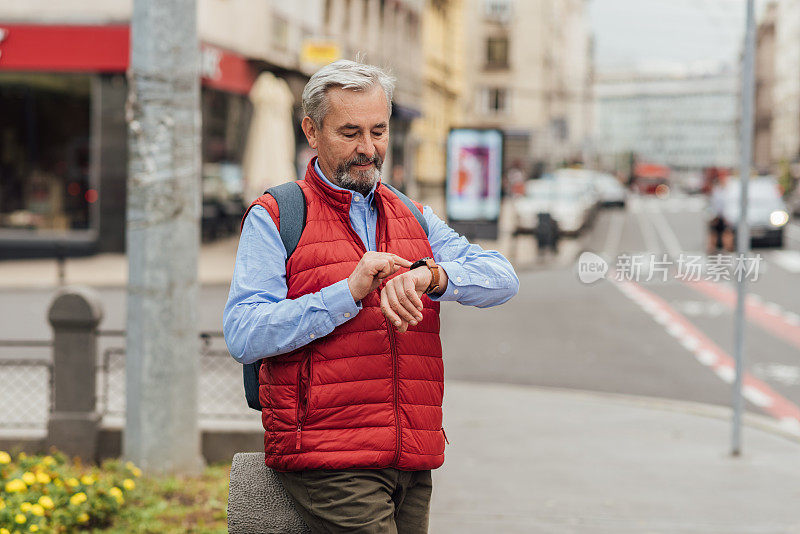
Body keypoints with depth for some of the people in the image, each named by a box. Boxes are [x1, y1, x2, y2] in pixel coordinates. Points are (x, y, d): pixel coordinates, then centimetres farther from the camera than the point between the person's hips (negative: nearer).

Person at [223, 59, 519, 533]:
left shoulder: (416, 220, 19)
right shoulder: (274, 218, 2)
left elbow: (502, 279, 3)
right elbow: (243, 335, -11)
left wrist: (429, 275, -18)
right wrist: (348, 293, -18)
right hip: (329, 459, -5)